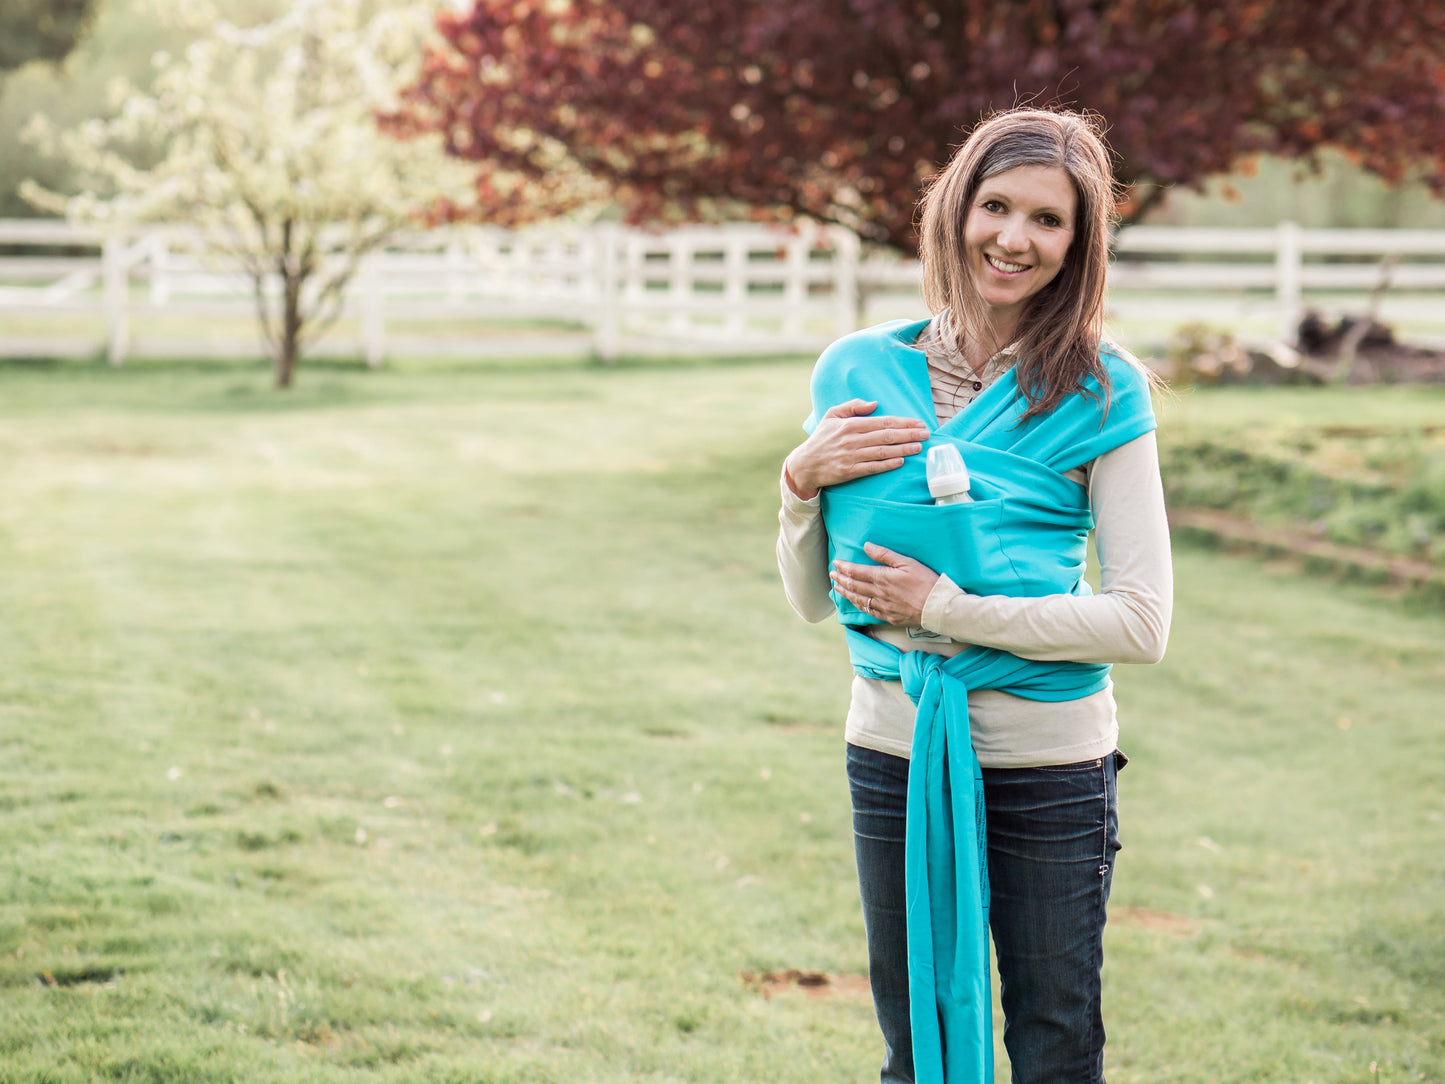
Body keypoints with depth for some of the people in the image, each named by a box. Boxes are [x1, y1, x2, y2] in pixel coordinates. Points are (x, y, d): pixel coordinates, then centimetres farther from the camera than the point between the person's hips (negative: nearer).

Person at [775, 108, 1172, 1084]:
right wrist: (804, 482, -9)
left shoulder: (1100, 395, -7)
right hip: (896, 751, 3)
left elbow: (1142, 623, -13)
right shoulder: (861, 372, 3)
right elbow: (813, 601, 9)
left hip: (1049, 765, -3)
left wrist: (947, 610, -17)